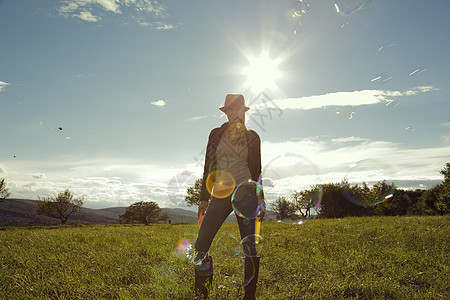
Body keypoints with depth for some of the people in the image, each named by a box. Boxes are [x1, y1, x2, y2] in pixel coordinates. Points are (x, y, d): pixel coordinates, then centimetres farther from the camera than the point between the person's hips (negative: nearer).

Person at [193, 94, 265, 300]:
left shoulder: (252, 137, 8)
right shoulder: (216, 134, 9)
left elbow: (256, 170, 11)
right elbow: (209, 167, 9)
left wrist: (260, 200, 6)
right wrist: (204, 198, 5)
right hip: (221, 194, 1)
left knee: (250, 247, -1)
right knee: (201, 245, -5)